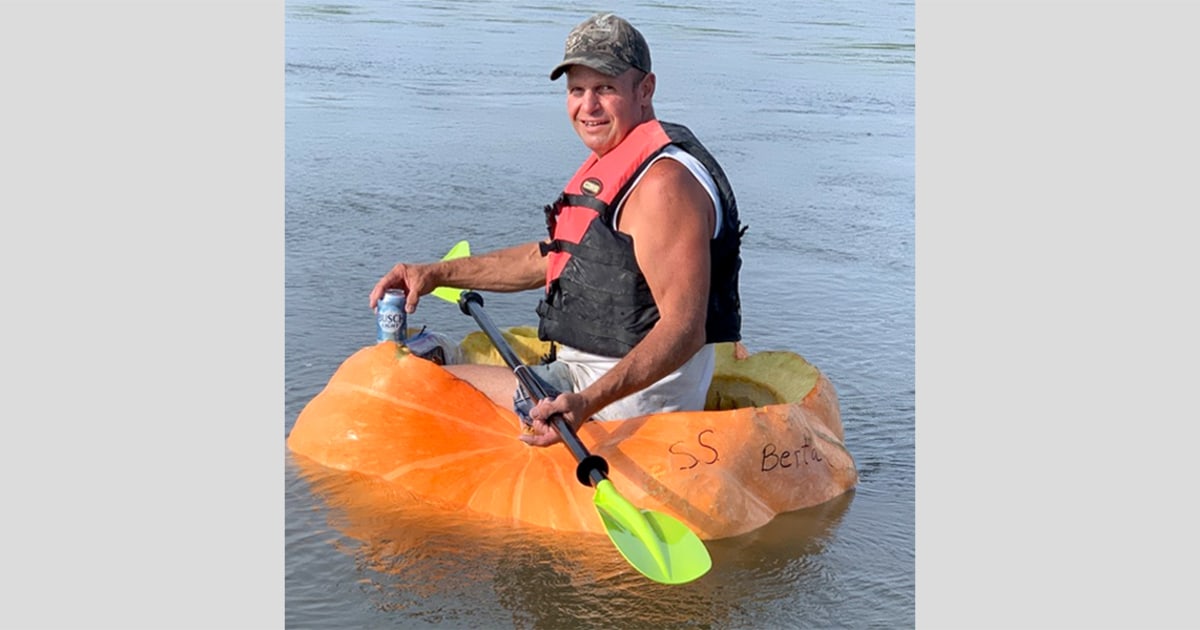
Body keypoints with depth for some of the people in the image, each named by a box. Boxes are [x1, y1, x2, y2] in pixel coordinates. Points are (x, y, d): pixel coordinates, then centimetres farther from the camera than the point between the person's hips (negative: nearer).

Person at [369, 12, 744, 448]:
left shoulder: (664, 182, -22)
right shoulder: (612, 163, 11)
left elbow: (685, 329, -29)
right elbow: (548, 258, 21)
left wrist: (588, 402, -41)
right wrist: (436, 274, 14)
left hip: (634, 394, -11)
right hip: (588, 376, 11)